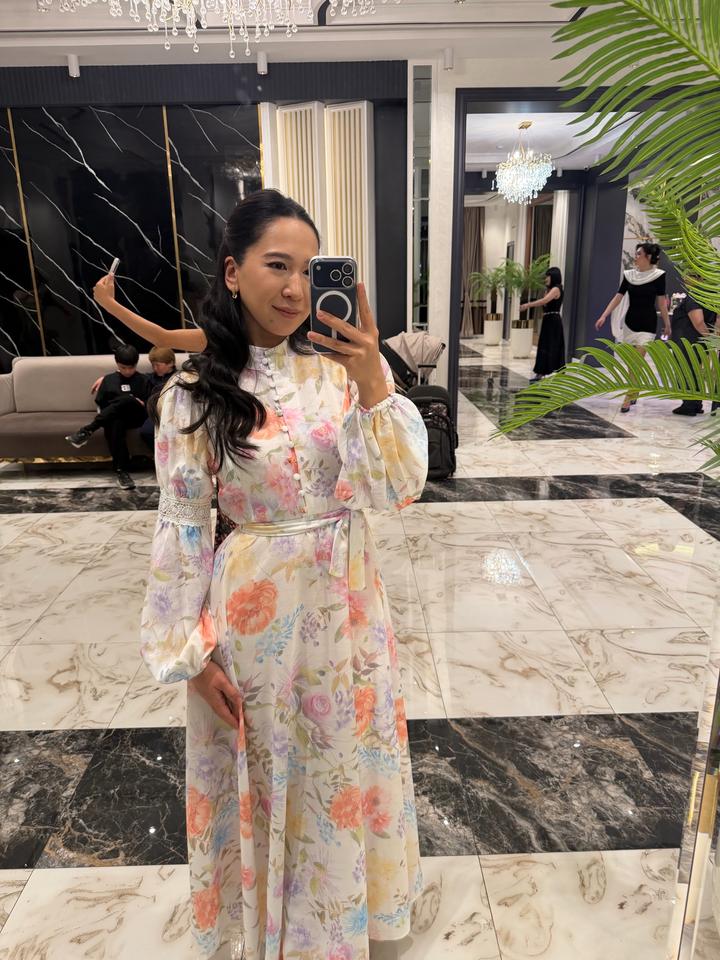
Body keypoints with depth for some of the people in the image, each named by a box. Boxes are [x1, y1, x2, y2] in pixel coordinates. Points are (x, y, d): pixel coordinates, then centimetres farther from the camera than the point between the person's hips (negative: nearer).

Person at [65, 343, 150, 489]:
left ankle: (88, 430, -31)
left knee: (126, 398, -36)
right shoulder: (109, 380, 15)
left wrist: (140, 404, -9)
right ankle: (122, 471, -40)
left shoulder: (143, 380, 12)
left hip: (135, 417, -1)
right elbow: (101, 403, 15)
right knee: (115, 425, -39)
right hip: (114, 417, 1)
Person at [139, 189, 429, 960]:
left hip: (347, 599, 3)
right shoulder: (195, 393, -10)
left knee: (352, 757, 23)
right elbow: (181, 528, -7)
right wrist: (193, 652, -6)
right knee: (271, 770, 19)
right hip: (258, 608, -2)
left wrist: (372, 381, -27)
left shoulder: (343, 367, -6)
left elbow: (399, 489, -14)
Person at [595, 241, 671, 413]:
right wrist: (604, 316, -5)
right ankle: (634, 394, 24)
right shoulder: (629, 274, 4)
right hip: (630, 322, 5)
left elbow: (661, 302, -4)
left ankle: (628, 399, -7)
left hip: (647, 324, -5)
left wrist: (667, 324, -2)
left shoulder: (658, 275, -7)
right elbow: (618, 297, 3)